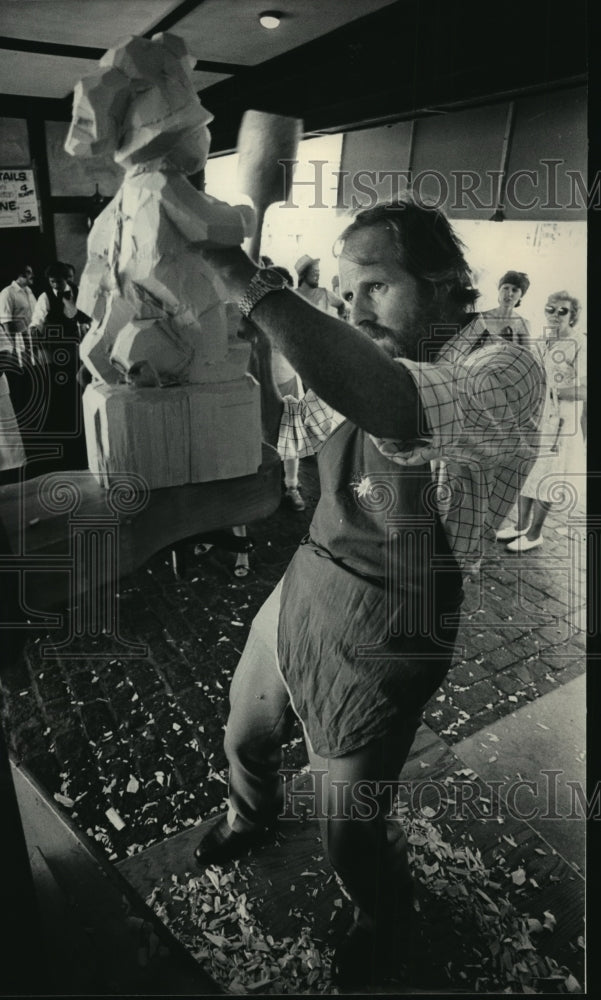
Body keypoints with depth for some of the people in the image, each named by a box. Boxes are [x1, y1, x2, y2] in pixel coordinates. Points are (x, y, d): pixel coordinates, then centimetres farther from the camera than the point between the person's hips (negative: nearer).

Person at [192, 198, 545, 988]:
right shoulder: (367, 363, 3)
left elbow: (387, 404, -41)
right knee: (244, 739, 27)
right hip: (300, 588, 7)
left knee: (350, 831, 11)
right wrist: (252, 346, -2)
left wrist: (252, 286, -33)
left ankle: (385, 916, 49)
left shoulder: (505, 373, -19)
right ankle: (252, 815, 64)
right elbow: (283, 433, 15)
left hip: (380, 636, -7)